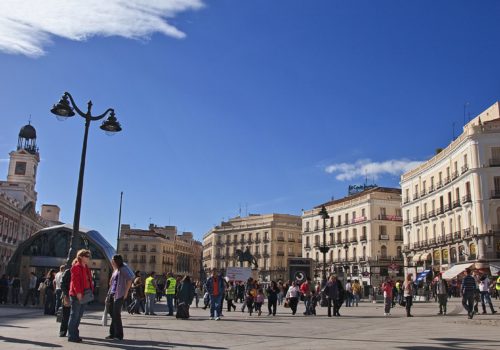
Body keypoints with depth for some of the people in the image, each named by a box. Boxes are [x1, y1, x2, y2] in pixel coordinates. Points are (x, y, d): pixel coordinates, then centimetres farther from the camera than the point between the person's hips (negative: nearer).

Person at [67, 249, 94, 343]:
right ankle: (71, 336, 3)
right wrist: (78, 292, -23)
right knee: (74, 316, -3)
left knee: (79, 316, 13)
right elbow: (75, 280, -18)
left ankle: (75, 335, 21)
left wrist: (91, 290, 9)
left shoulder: (86, 268, 17)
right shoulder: (76, 267, -11)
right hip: (77, 295, -9)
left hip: (84, 295, 9)